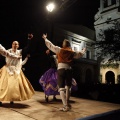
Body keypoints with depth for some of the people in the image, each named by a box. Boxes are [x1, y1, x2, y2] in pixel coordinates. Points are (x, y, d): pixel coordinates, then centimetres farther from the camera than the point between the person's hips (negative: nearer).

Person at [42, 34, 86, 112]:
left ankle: (66, 106, -6)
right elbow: (80, 54, 28)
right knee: (68, 87, 16)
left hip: (61, 69, -2)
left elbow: (50, 45, 12)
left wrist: (45, 38, 28)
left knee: (61, 88, 0)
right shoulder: (72, 52, 12)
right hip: (69, 69, 3)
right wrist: (84, 50, 49)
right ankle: (67, 104, 19)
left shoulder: (59, 50, 6)